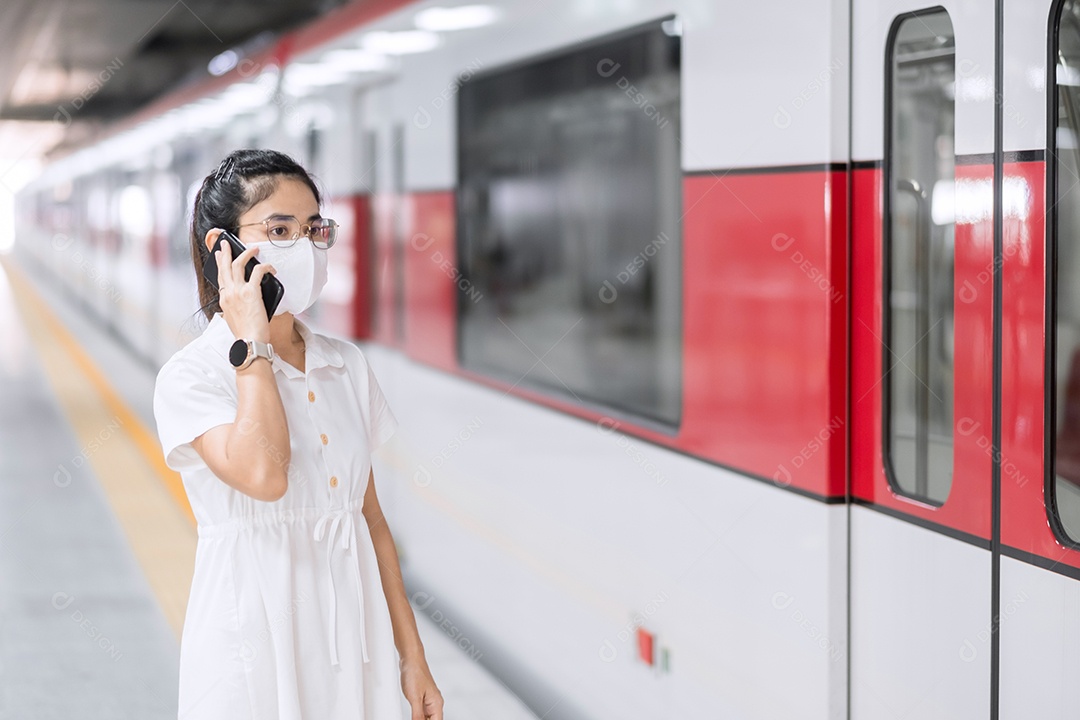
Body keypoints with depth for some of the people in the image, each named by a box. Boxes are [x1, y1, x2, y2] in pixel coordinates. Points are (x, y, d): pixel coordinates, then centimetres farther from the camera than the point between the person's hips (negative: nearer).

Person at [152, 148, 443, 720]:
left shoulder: (346, 366, 8)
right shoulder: (190, 377, -8)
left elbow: (371, 517, 11)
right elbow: (262, 474, -26)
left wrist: (412, 657, 10)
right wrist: (253, 345, -17)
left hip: (353, 633, 5)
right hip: (255, 643, -5)